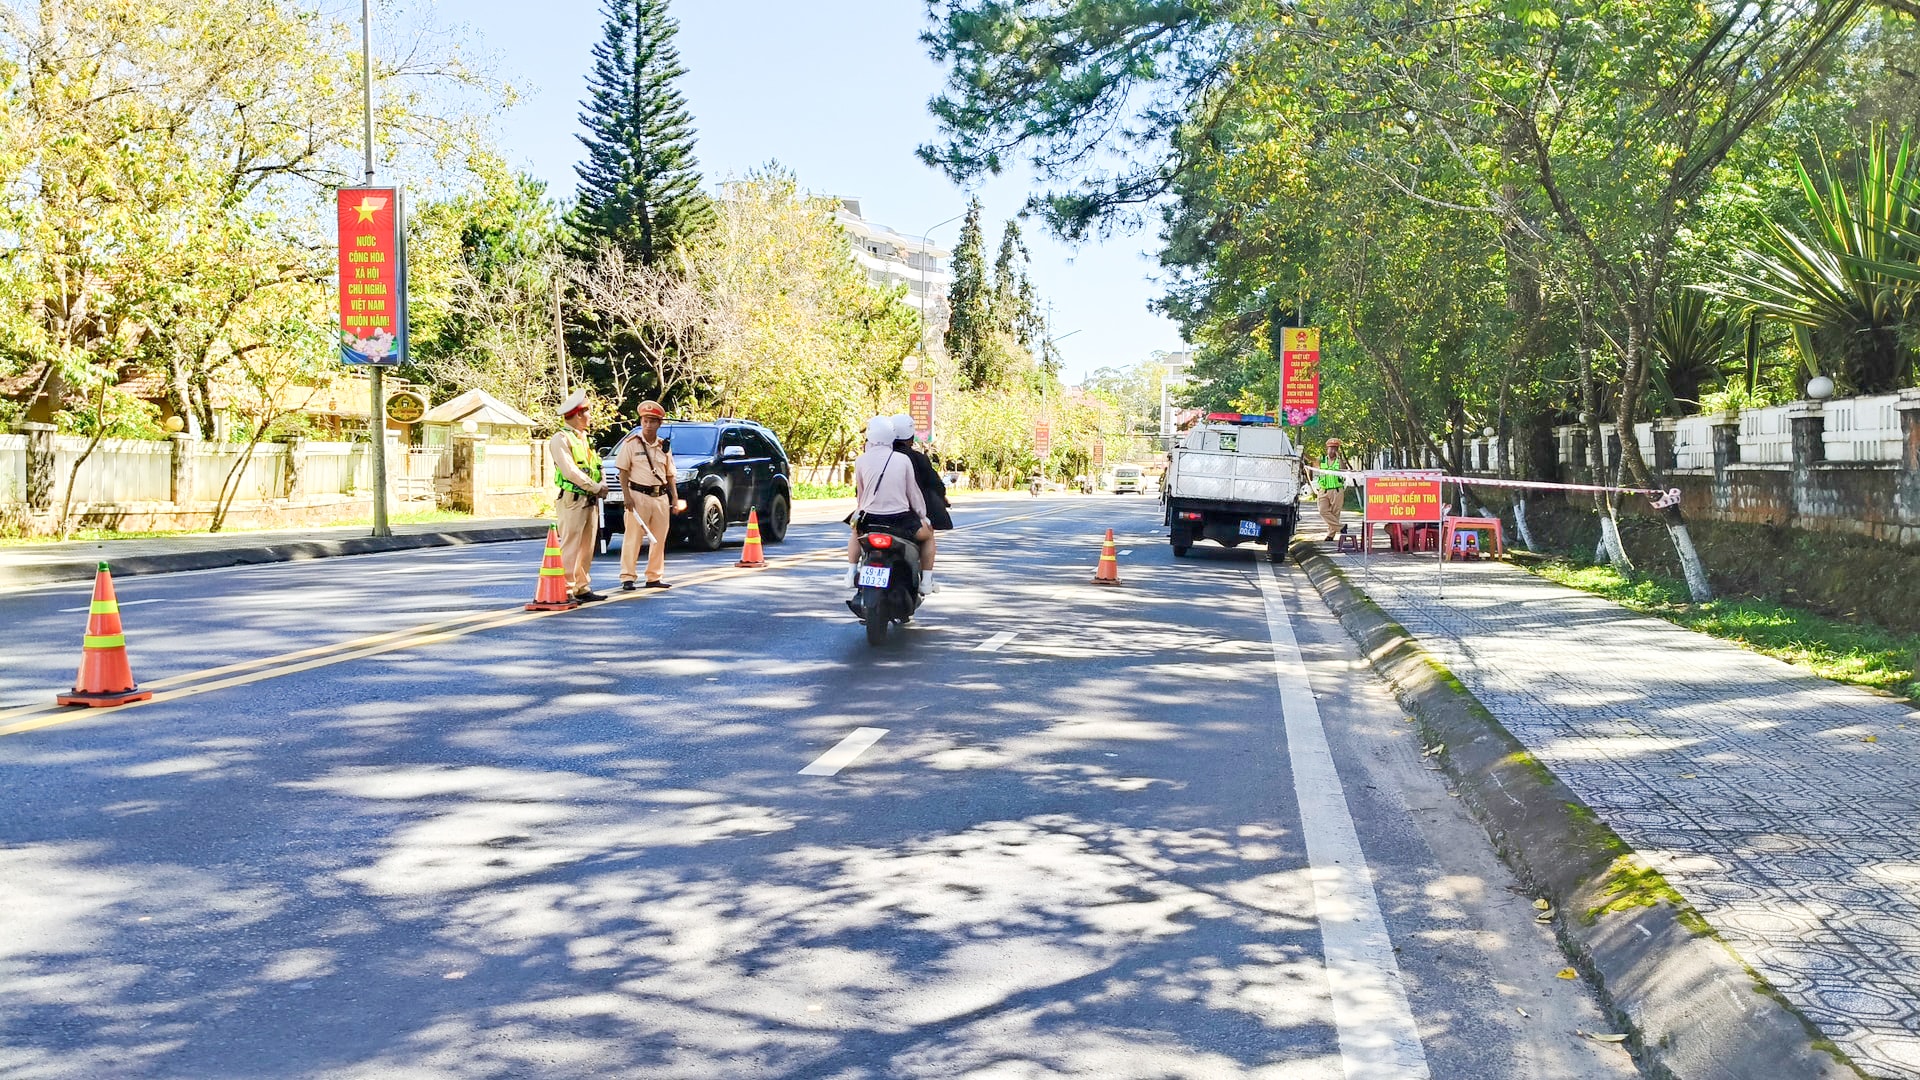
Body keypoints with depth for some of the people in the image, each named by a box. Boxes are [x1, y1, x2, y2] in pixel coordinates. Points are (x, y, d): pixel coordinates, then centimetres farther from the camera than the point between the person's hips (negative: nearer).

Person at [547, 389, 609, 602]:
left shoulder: (585, 439, 19)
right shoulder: (560, 439, -9)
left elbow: (595, 468, 18)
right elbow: (571, 471, -17)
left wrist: (600, 488, -1)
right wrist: (597, 488, -14)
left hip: (590, 501, 9)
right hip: (573, 500, -9)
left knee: (587, 548, 11)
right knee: (570, 548, -8)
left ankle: (582, 588, 17)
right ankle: (566, 590, -6)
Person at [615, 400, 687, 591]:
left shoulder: (664, 446, 13)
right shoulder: (631, 443, -1)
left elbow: (670, 475, 16)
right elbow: (623, 471, -4)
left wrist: (675, 498, 9)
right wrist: (627, 496, -13)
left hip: (661, 496, 5)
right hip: (639, 496, -5)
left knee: (659, 539, 8)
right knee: (632, 538, -7)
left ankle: (654, 577, 17)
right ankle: (627, 578, -5)